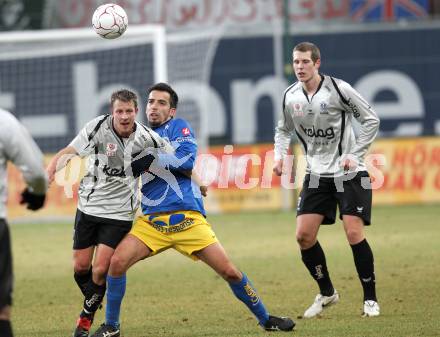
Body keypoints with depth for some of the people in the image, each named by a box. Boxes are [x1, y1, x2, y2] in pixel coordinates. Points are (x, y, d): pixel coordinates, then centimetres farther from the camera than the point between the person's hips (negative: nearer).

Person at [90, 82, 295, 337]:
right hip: (152, 221, 4)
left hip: (188, 219, -4)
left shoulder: (179, 127, 5)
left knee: (230, 272, -6)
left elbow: (187, 159, -14)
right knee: (117, 262, -17)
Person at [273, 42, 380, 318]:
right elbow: (284, 129, 18)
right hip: (317, 174, 5)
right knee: (304, 235, -4)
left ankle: (370, 298, 1)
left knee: (354, 233, -14)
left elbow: (371, 120, -6)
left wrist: (354, 155, -12)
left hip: (349, 172, -5)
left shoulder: (338, 89, -14)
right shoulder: (291, 96, 0)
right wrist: (279, 155, 0)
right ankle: (327, 293, 16)